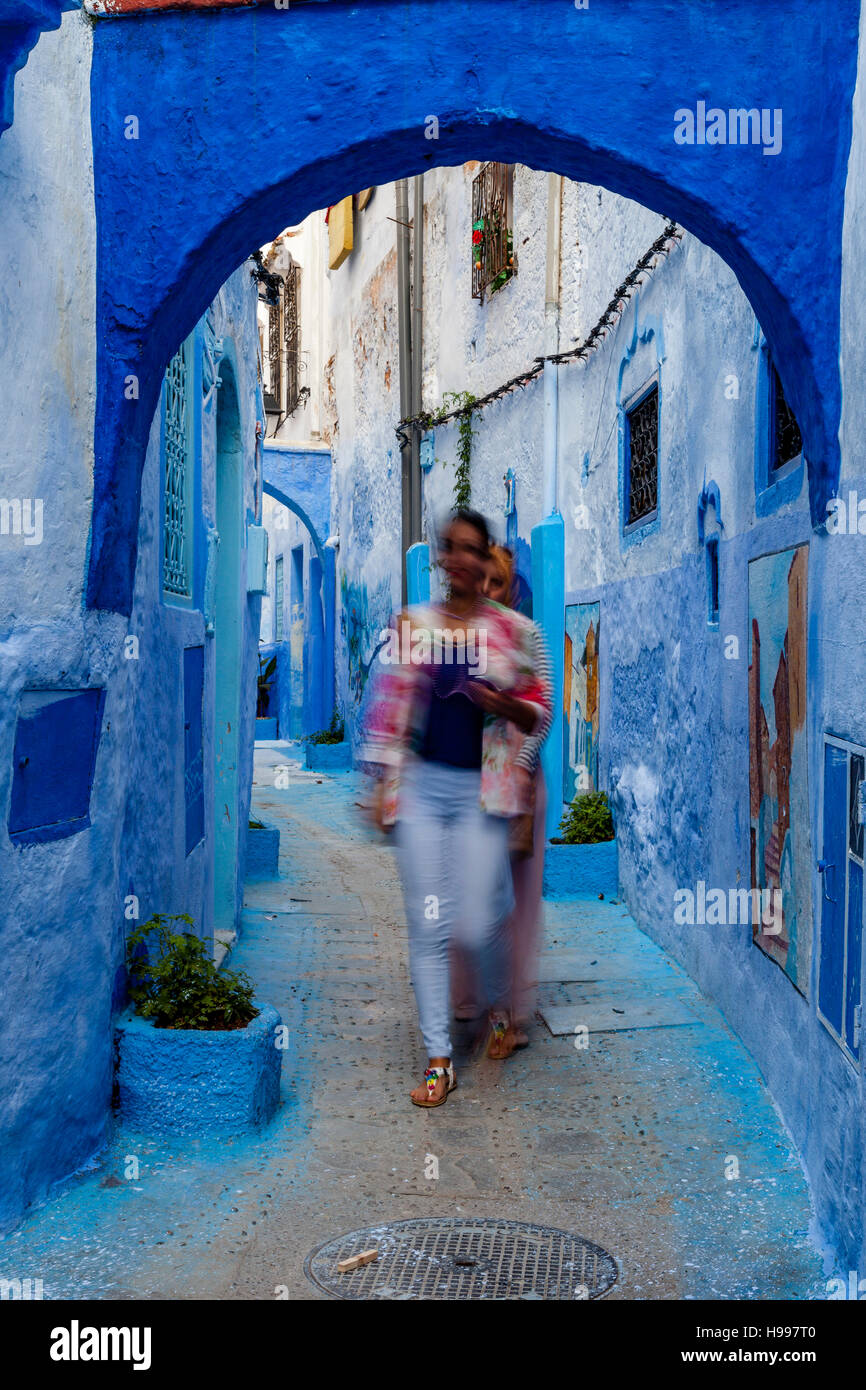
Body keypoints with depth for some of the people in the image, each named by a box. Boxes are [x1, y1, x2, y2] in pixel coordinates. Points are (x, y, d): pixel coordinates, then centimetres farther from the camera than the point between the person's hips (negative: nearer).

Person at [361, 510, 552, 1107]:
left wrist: (505, 706, -14)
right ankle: (438, 1060, 14)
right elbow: (389, 706, 8)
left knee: (477, 923, -3)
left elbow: (540, 709, 7)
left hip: (481, 789, -1)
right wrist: (382, 784, 4)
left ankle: (500, 1007, 32)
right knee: (427, 925, 2)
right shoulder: (412, 624, 6)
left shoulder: (511, 629, 2)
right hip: (422, 785, 2)